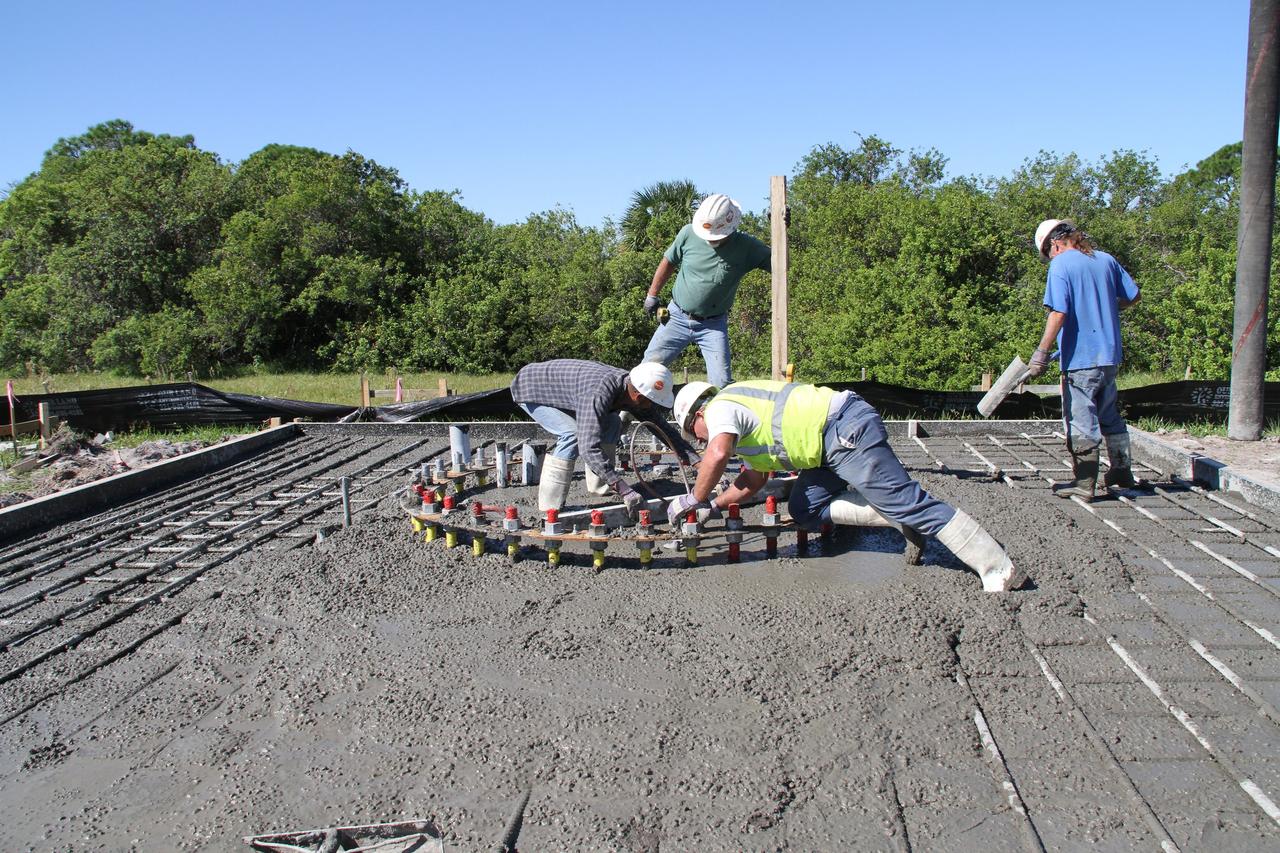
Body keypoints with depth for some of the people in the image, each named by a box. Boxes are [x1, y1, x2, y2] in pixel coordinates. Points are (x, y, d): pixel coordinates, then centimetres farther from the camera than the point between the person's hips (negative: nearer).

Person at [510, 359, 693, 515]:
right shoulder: (598, 395, -40)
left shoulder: (631, 385, -14)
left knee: (611, 424, 3)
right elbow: (589, 447, -46)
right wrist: (624, 490, -47)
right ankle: (550, 508, -21)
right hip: (530, 389, -8)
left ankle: (598, 486, 13)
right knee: (572, 434, -27)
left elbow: (660, 425, -2)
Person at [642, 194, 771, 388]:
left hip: (713, 325, -1)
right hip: (677, 317, 1)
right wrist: (652, 295, 9)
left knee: (722, 383, -6)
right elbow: (668, 262, 6)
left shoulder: (745, 246, -13)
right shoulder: (689, 233, -10)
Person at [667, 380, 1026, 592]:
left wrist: (696, 499, -4)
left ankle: (998, 569, -11)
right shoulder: (745, 418, 31)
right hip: (840, 436, 10)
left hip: (845, 429, -10)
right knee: (804, 510, 11)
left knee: (905, 501, -12)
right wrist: (716, 505, 30)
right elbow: (754, 478, 34)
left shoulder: (720, 407, 1)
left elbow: (717, 454, -18)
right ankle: (902, 519, 4)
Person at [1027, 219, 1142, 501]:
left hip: (1081, 358, -7)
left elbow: (1058, 313, -21)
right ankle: (1122, 472, 30)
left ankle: (1083, 483, 6)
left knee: (1081, 422, 0)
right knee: (1110, 416, 21)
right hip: (1110, 355, 7)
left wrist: (1041, 352, -18)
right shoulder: (1106, 259, 8)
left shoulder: (1061, 265, -11)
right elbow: (1134, 296, 15)